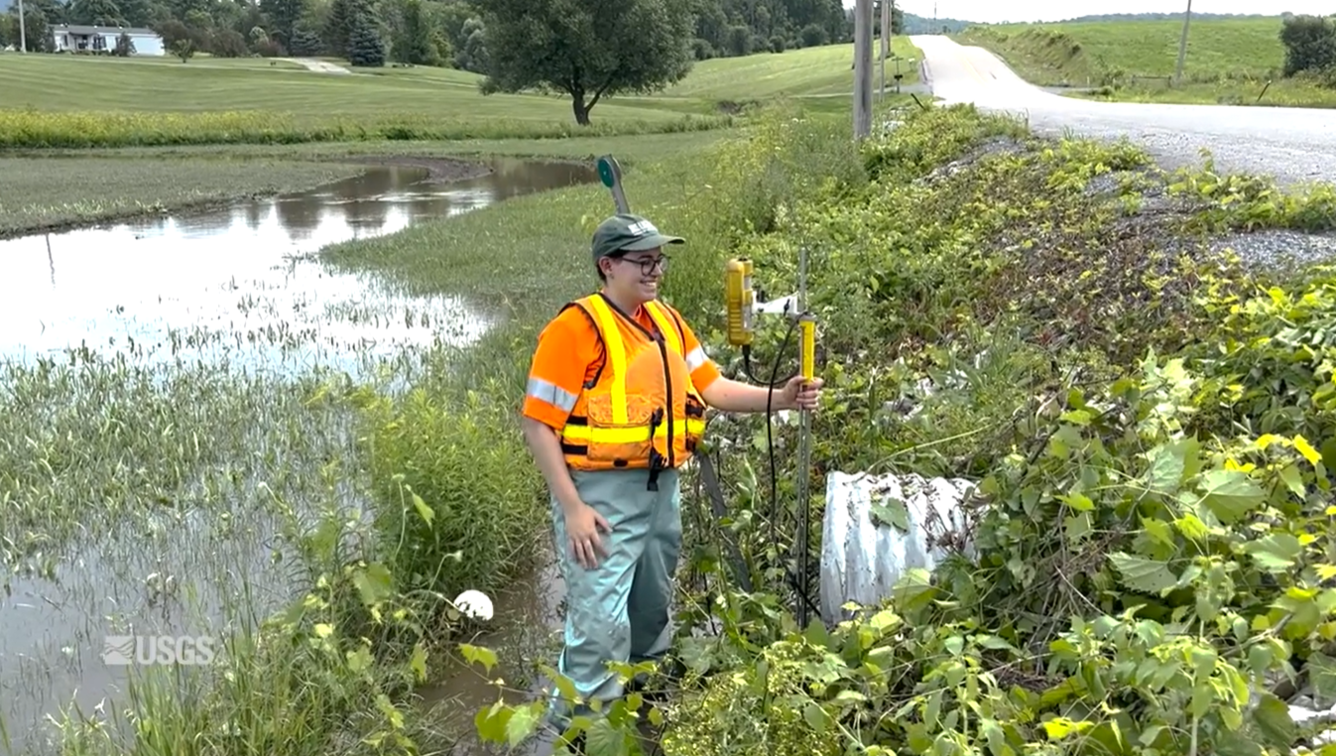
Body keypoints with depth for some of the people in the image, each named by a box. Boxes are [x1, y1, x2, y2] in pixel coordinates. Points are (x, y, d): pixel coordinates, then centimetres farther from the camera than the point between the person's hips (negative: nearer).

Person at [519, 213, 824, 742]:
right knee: (601, 624, -5)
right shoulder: (576, 327, -16)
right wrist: (572, 508, -20)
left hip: (661, 488, 8)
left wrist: (779, 398, -10)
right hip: (600, 493, -8)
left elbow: (711, 387, 6)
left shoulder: (667, 320, 7)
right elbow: (538, 424, -16)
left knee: (653, 608, 24)